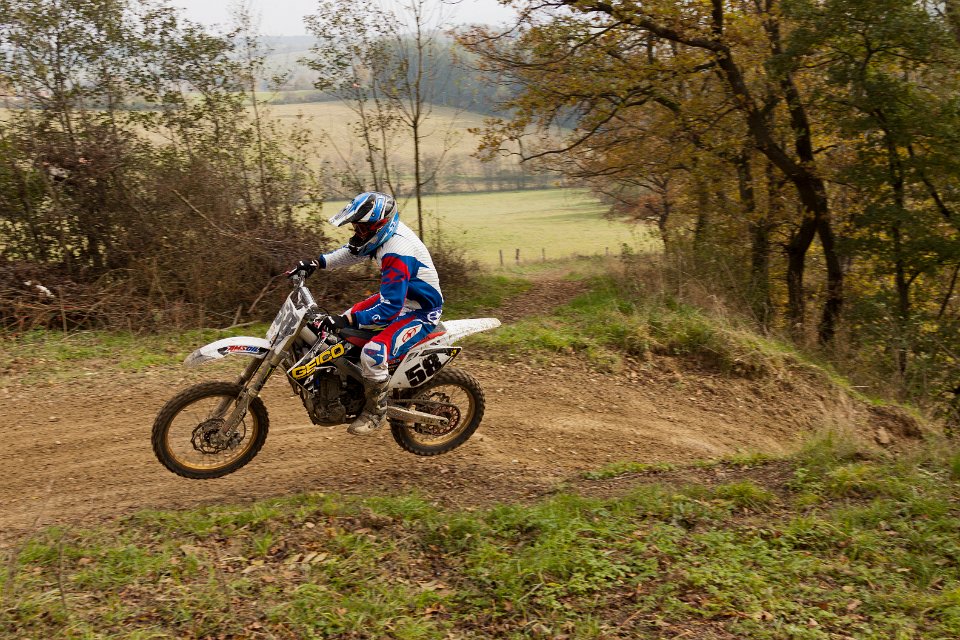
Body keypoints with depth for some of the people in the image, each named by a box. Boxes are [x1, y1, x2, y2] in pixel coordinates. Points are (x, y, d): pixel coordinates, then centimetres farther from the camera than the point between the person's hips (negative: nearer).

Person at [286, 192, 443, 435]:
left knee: (373, 353, -30)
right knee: (346, 323, 17)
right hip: (399, 297, 11)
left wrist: (347, 320, -38)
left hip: (419, 313, -11)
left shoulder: (397, 254, -34)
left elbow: (389, 307, -34)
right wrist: (317, 263, 3)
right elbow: (353, 251, 14)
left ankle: (376, 412, -6)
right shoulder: (386, 232, -5)